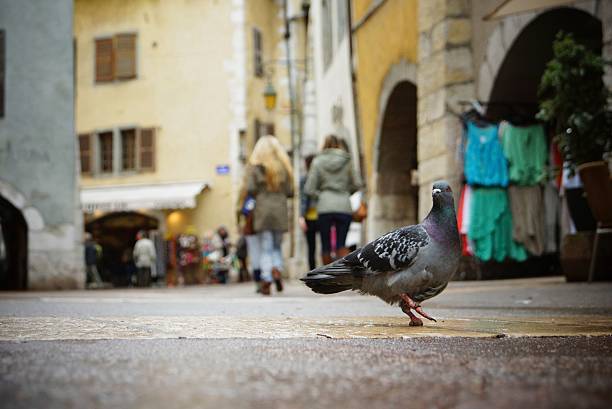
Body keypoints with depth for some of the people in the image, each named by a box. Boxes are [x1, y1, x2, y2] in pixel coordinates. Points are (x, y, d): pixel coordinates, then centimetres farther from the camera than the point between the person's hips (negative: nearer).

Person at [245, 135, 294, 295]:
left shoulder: (255, 166, -2)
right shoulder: (284, 167, 4)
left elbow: (250, 189, -9)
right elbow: (290, 192, 3)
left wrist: (260, 195, 10)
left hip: (262, 210, -2)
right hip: (280, 211, 2)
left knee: (265, 249, 3)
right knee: (277, 247, 14)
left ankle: (266, 278, -10)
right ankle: (277, 269, -11)